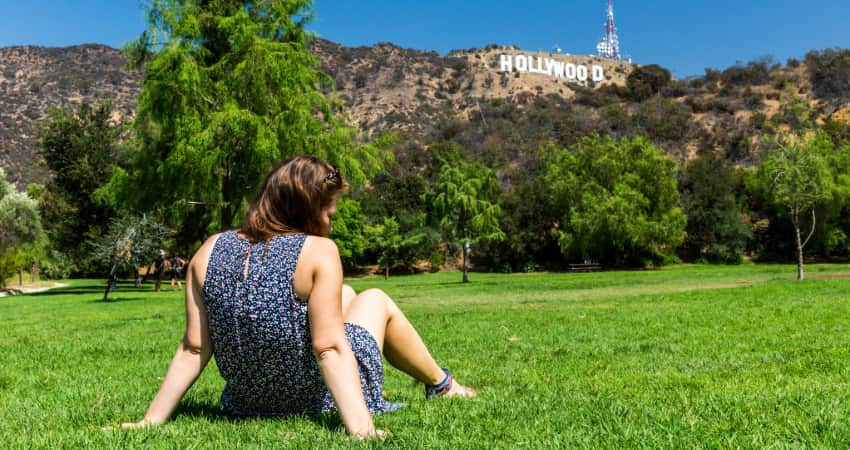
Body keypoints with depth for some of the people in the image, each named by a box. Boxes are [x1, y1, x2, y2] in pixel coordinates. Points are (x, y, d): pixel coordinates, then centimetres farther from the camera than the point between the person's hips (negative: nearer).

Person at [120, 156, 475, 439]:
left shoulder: (209, 252, -6)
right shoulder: (318, 251, -19)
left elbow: (193, 349, -7)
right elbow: (329, 347, -25)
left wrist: (153, 419, -1)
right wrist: (359, 425, -26)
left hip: (248, 402, 5)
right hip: (315, 399, -5)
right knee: (375, 300, 22)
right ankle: (442, 385, 39)